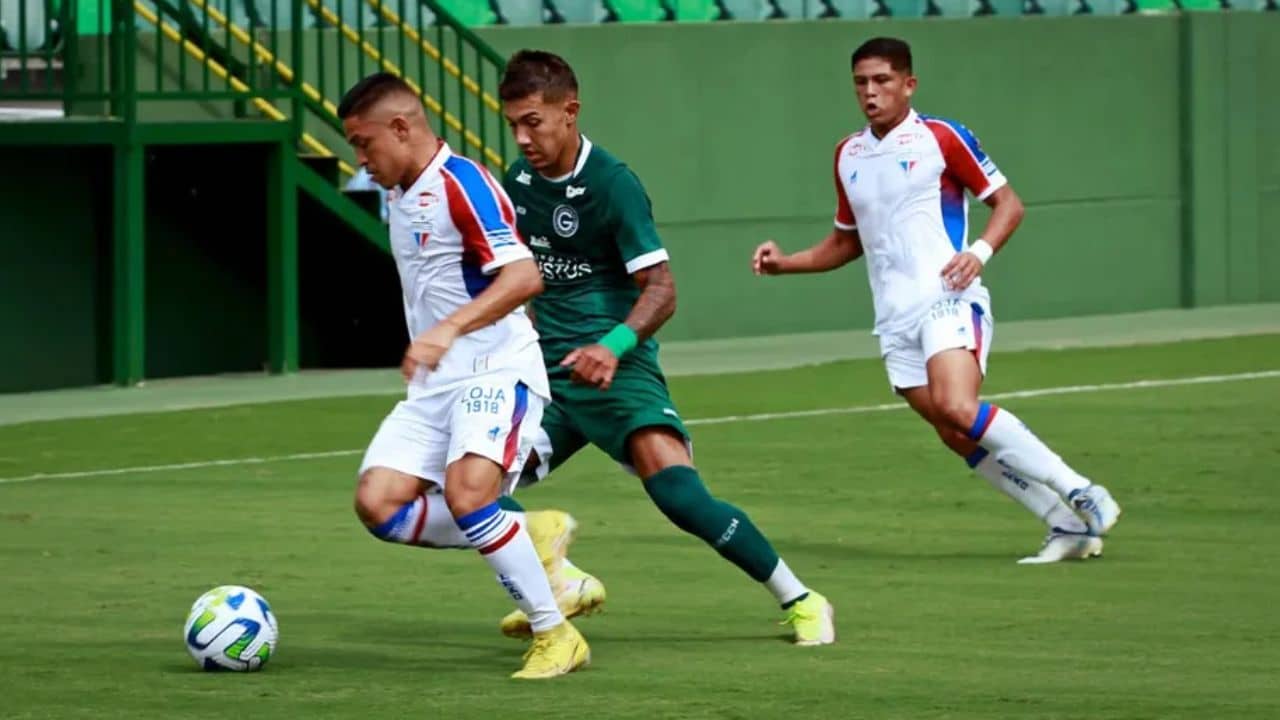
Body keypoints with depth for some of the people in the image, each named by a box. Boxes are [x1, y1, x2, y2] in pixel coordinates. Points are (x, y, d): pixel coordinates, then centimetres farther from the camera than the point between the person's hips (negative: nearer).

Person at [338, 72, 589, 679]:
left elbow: (524, 276, -26)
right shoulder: (402, 196, 14)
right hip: (434, 384, 9)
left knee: (465, 492, -30)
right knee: (378, 503, -10)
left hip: (496, 372, -9)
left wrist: (449, 330, -35)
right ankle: (530, 539, 6)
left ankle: (556, 636, -17)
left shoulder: (461, 185, -14)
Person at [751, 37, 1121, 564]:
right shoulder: (849, 155, 16)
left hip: (948, 300, -6)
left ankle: (1081, 495, -20)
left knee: (956, 408, -28)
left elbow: (1008, 203, 0)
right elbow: (848, 241, 28)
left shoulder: (941, 138, -2)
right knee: (958, 438, -2)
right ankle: (1069, 527, 5)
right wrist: (784, 263, 14)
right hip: (896, 318, 6)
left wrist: (980, 252, -17)